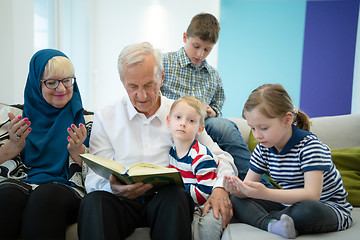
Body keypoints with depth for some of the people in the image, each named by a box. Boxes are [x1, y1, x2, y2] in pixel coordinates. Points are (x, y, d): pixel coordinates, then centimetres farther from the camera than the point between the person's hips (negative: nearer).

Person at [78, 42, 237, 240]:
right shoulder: (105, 118, 9)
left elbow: (220, 158, 13)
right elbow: (95, 177, 2)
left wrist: (220, 188, -9)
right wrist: (113, 187, -23)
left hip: (166, 200, 1)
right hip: (122, 201, 0)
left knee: (176, 196, -34)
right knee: (93, 202, -33)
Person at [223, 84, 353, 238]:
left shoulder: (309, 145, -21)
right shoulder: (263, 148, 0)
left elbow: (312, 195, -32)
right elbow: (249, 185, 1)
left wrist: (265, 193, -43)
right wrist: (237, 189, -25)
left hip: (330, 208, -6)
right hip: (289, 203, 6)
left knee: (307, 210, -41)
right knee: (236, 200, -6)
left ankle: (260, 218, -16)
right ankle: (272, 224, -32)